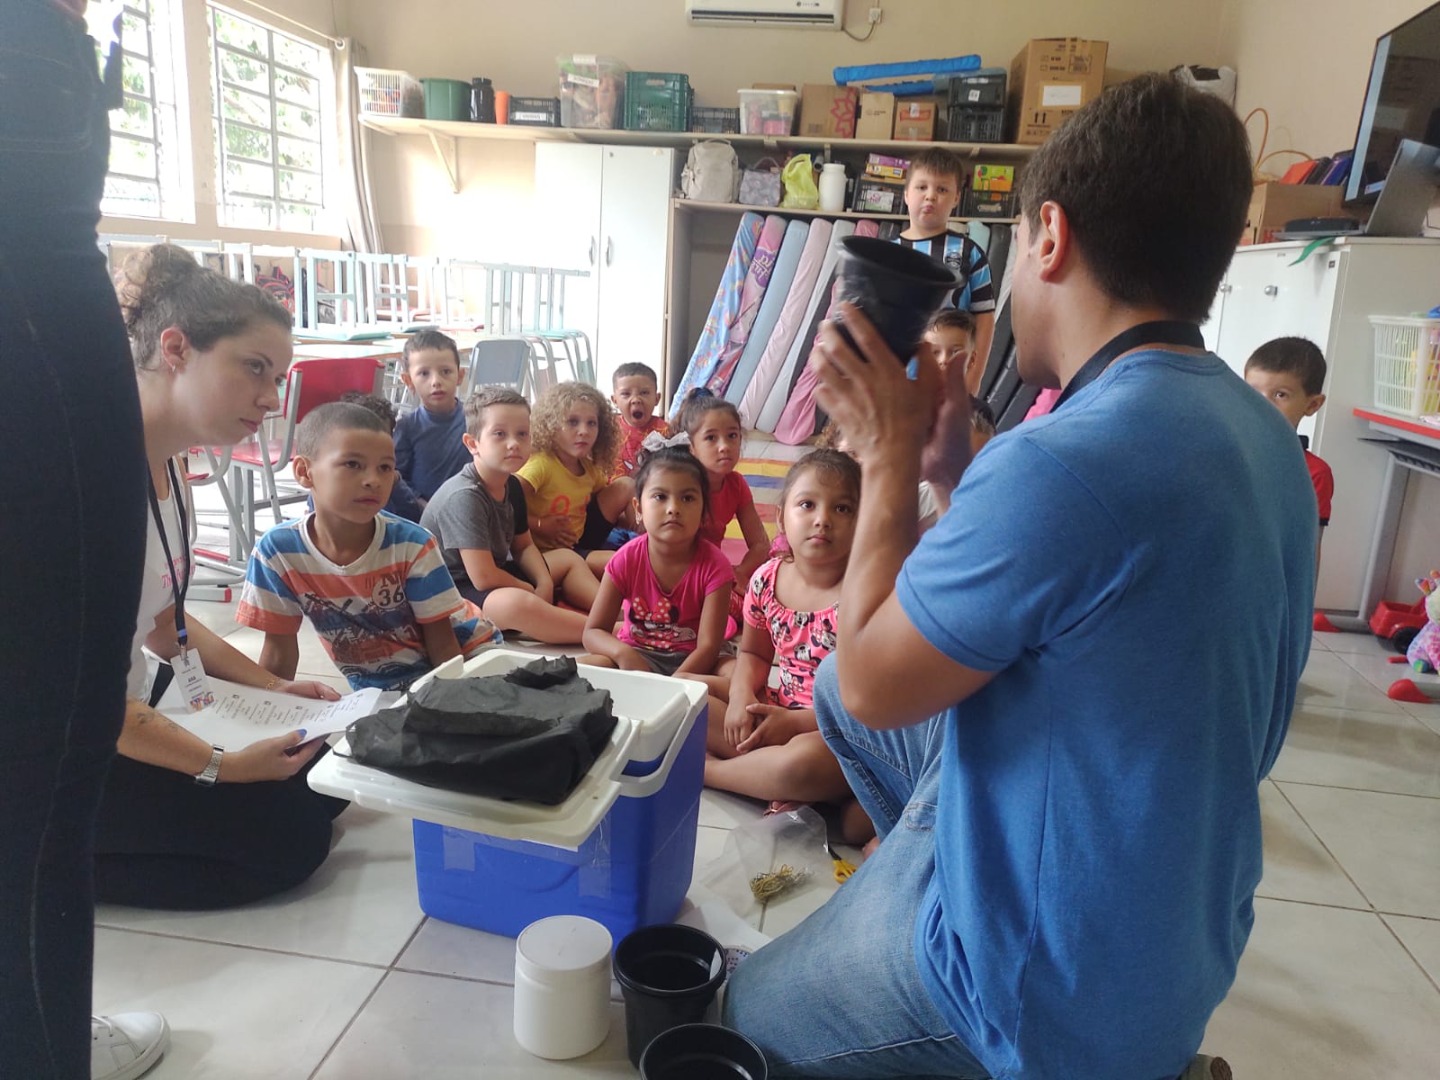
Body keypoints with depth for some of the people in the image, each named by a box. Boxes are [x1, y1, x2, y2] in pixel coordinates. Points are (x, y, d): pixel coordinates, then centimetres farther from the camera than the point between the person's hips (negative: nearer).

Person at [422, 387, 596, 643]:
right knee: (518, 603, -39)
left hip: (495, 577, 10)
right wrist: (533, 592, -12)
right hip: (452, 591, -10)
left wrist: (545, 582, -8)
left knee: (568, 558, 15)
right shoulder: (465, 496, -25)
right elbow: (483, 578, -29)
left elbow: (523, 546, 12)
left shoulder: (511, 486, 2)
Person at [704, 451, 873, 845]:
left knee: (801, 761, -38)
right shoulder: (766, 580, -1)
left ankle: (705, 769, -8)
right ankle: (767, 772, -14)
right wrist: (742, 695, -7)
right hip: (778, 716, 6)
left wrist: (796, 722, -21)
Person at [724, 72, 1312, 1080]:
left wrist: (891, 451, -13)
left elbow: (870, 685, -19)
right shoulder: (1263, 437, -3)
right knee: (837, 688, 20)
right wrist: (956, 463, 1)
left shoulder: (1063, 461, -33)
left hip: (1052, 985, -8)